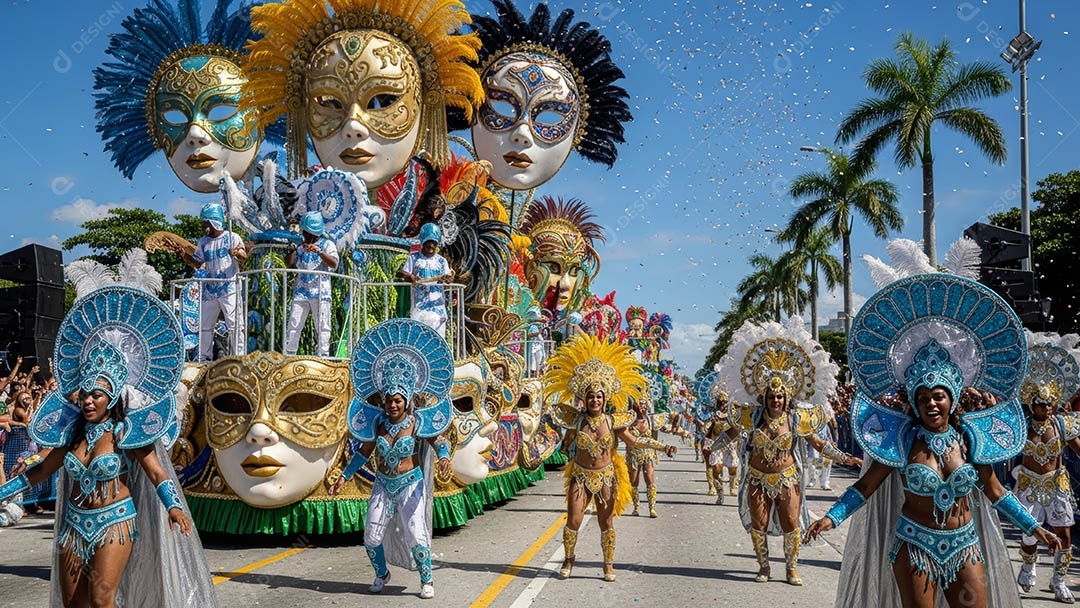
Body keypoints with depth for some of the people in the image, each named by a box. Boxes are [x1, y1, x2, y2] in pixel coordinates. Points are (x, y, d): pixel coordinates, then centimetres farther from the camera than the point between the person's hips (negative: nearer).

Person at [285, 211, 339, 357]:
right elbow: (289, 263, 13)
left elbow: (334, 264, -11)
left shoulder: (327, 244, 4)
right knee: (294, 324, -1)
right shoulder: (300, 246, 17)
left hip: (320, 292, -3)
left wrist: (319, 252, -24)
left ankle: (322, 355, 1)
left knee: (322, 327, -2)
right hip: (301, 292, 3)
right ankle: (288, 354, 0)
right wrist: (292, 250, -4)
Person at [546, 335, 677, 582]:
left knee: (606, 523, 4)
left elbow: (634, 442, 1)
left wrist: (663, 447, -4)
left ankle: (609, 565, 16)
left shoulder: (612, 421, -5)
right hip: (581, 476, 0)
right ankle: (568, 561, 17)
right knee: (573, 521, -2)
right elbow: (566, 446, 12)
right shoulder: (577, 420, -6)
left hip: (606, 477, 0)